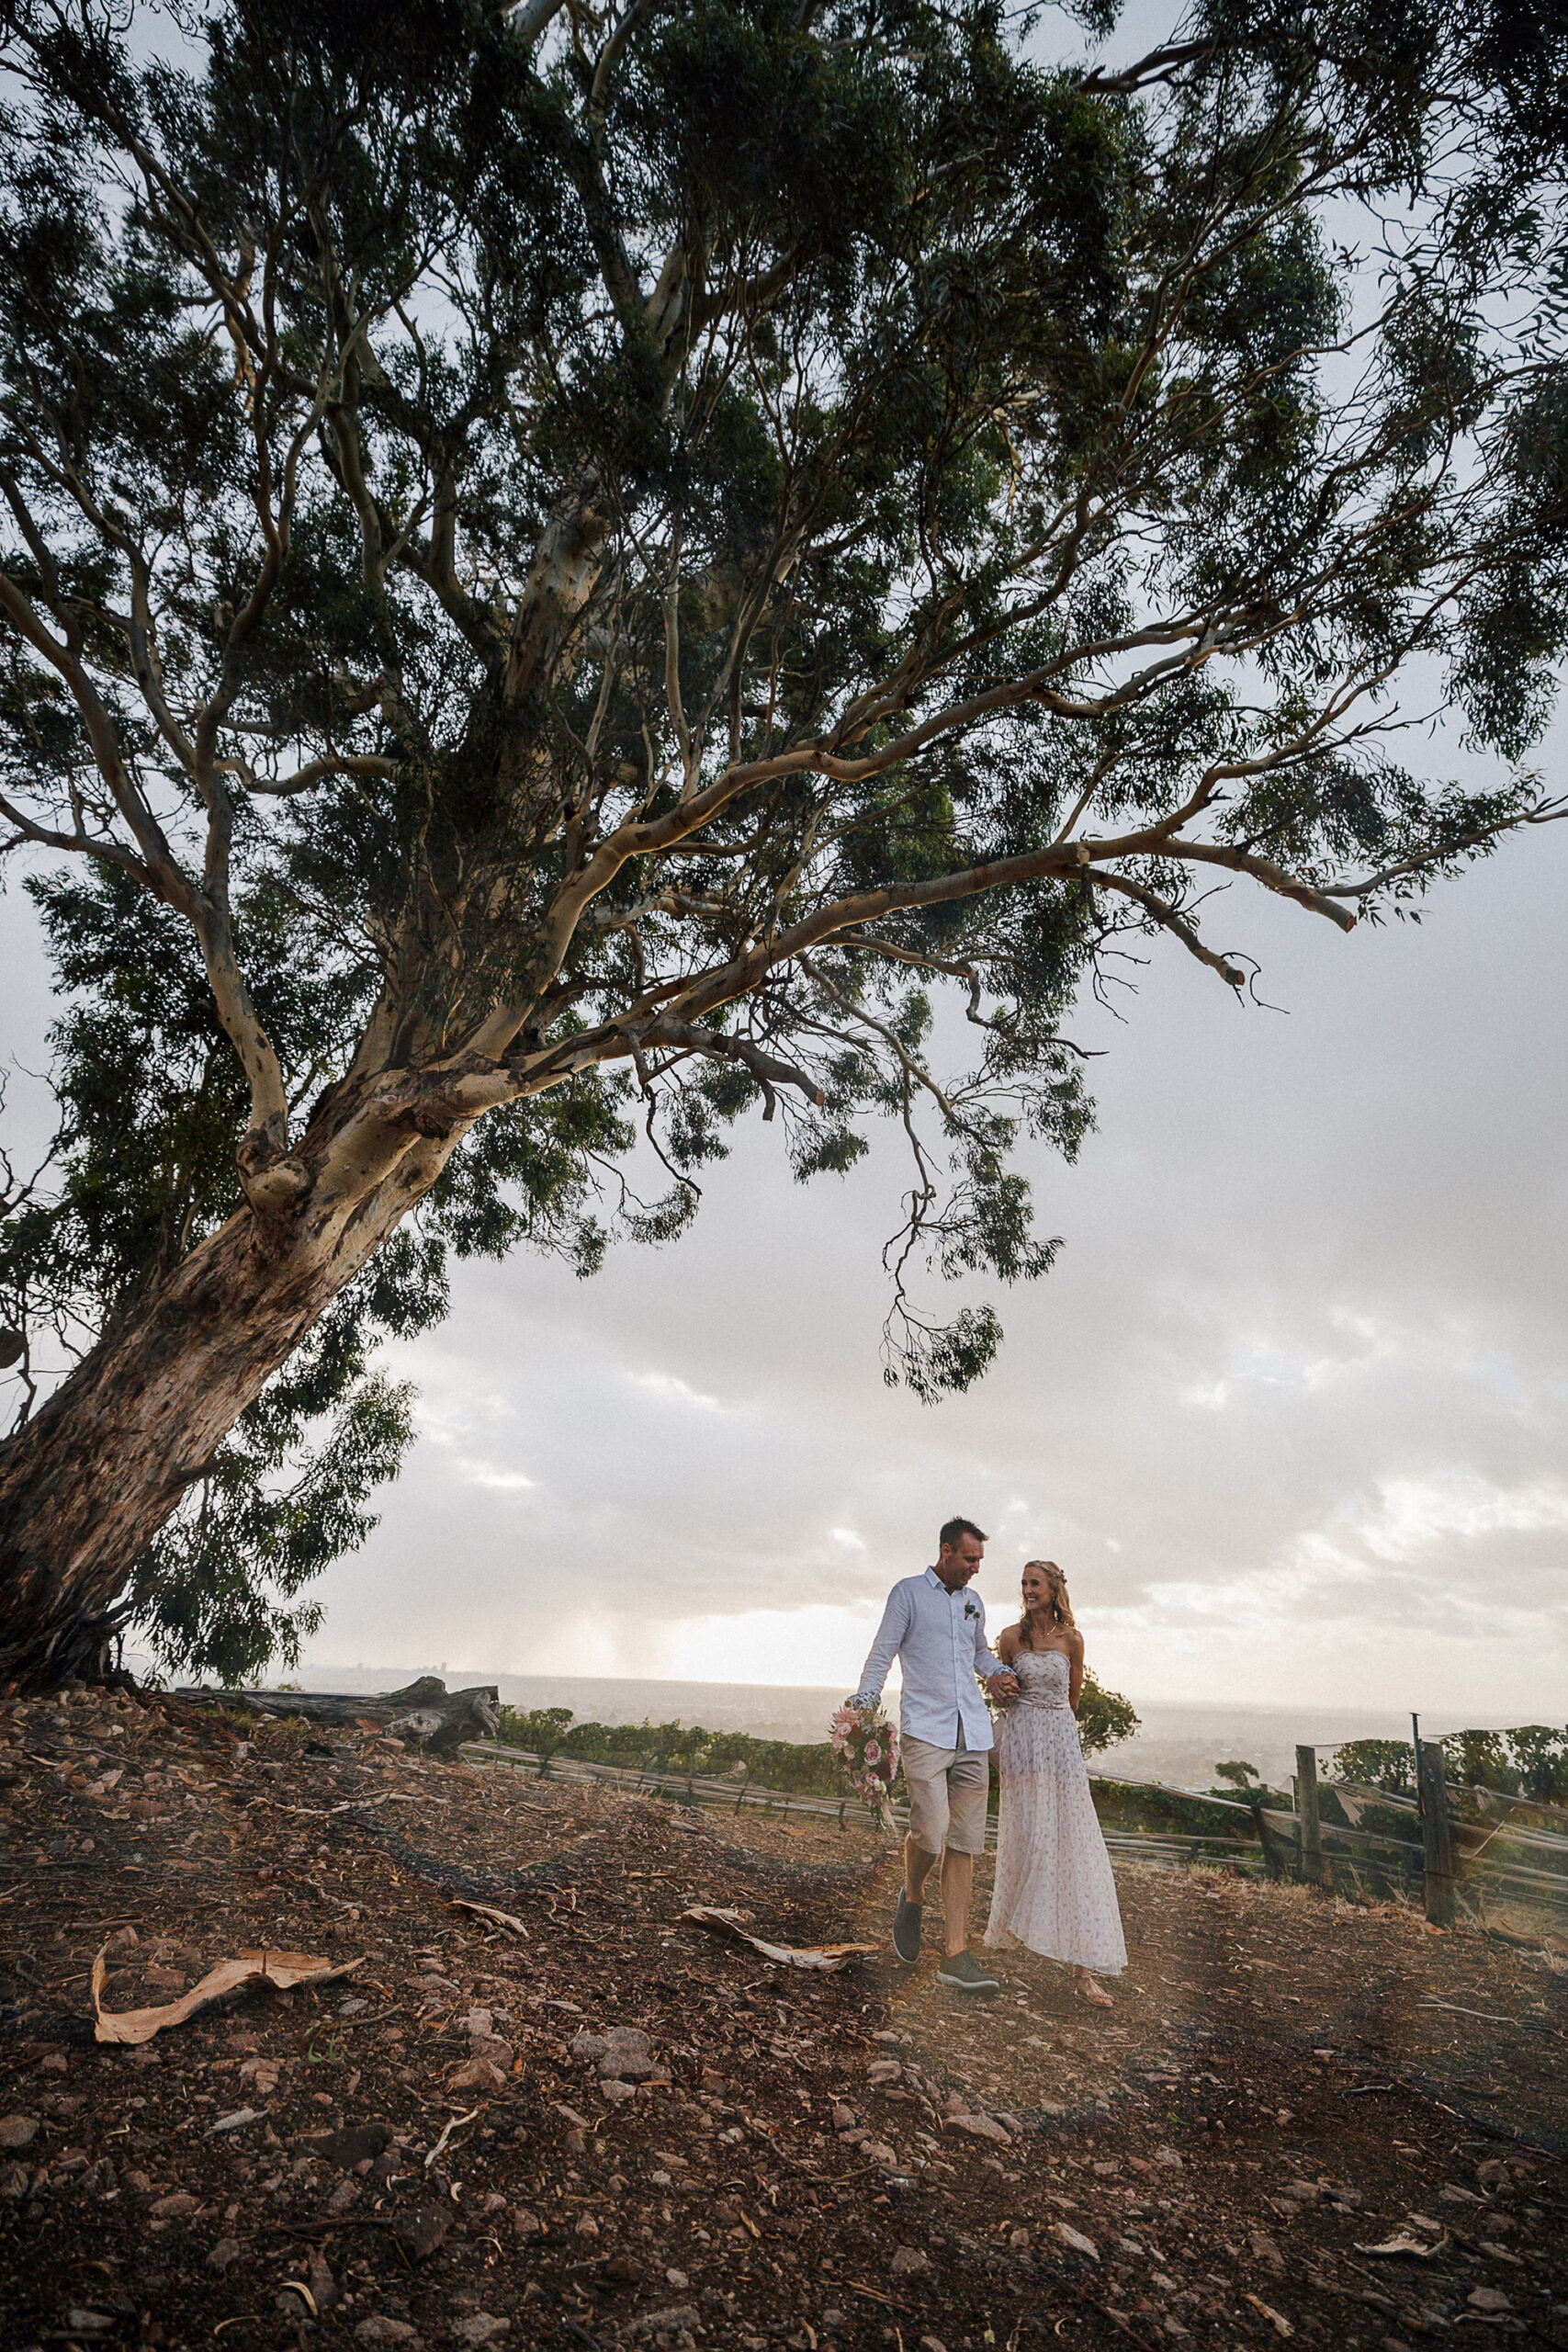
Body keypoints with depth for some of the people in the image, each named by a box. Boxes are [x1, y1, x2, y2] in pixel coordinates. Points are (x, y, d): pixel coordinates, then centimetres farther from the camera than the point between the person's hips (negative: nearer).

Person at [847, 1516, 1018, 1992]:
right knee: (931, 1828, -17)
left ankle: (956, 1955, 10)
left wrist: (996, 1673, 13)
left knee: (965, 1843, 3)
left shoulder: (973, 1602, 18)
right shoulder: (909, 1592, 0)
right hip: (925, 1729, -5)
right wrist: (862, 1709, -10)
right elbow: (882, 1654, 0)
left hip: (973, 1734, 5)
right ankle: (913, 1897, 15)